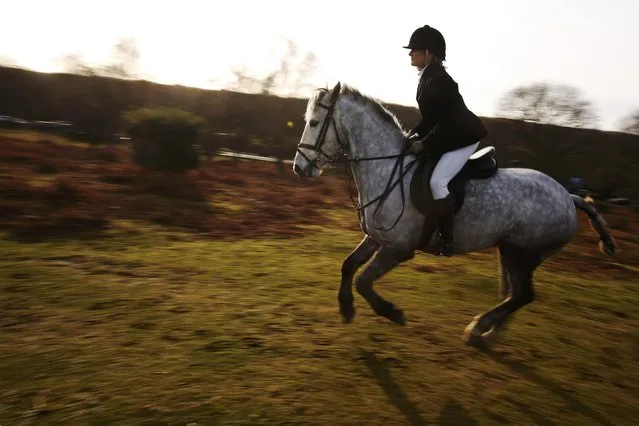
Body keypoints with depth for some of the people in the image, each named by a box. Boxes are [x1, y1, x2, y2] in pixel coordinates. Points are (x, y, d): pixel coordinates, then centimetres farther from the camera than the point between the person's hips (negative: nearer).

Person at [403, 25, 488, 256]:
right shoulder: (428, 76, 10)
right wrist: (414, 134, 5)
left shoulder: (438, 80, -20)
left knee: (437, 181, -23)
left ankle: (446, 239, -13)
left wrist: (424, 144, -20)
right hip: (448, 137, 11)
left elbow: (446, 122, -23)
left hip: (463, 138, -11)